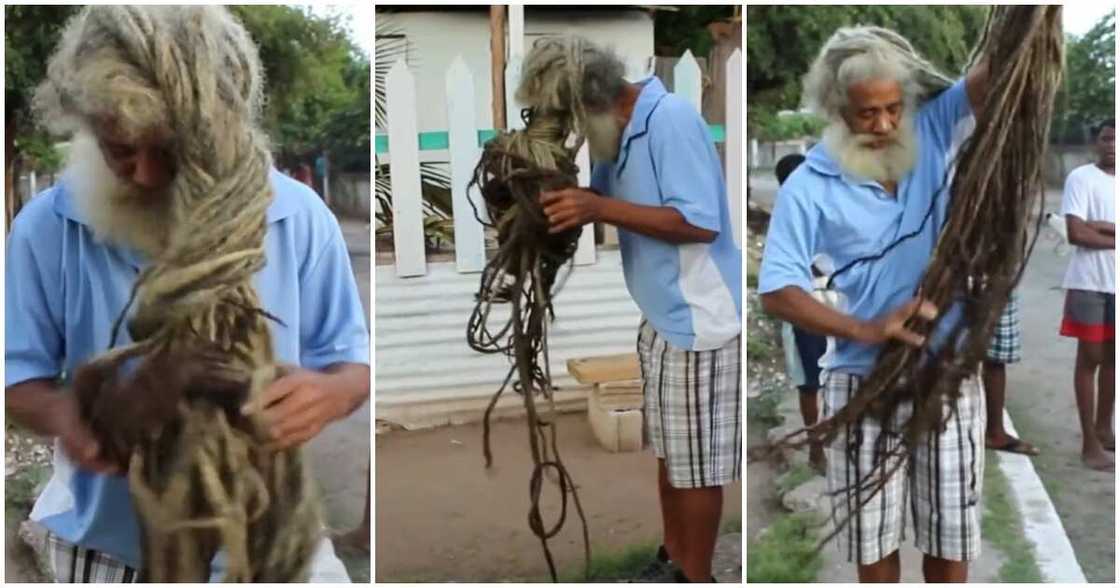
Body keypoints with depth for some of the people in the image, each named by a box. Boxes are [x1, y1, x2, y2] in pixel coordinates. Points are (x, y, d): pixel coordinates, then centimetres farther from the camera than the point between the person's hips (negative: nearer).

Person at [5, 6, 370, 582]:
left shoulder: (297, 217, -12)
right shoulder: (47, 227, -12)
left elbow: (353, 364, -5)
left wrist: (327, 394, -30)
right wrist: (59, 412, -27)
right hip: (110, 550, 1)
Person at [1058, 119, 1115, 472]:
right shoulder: (1081, 178, -7)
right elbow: (1076, 233, -16)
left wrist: (1102, 226, -16)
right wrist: (1113, 239, -8)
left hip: (1116, 283, 5)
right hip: (1090, 283, -5)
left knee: (1112, 357, 13)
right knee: (1091, 358, -1)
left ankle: (1104, 428, 27)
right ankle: (1090, 442, 5)